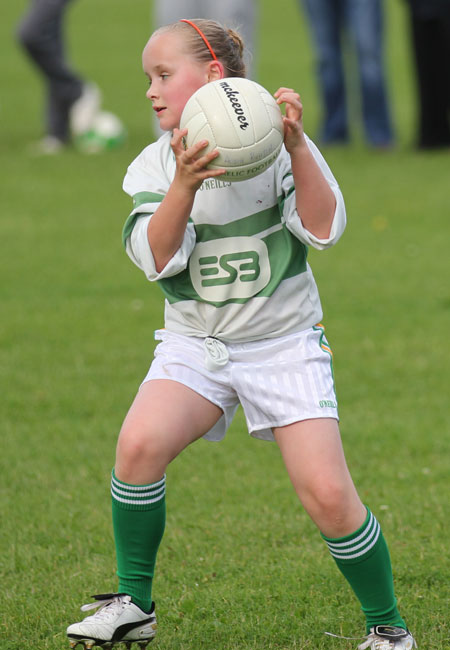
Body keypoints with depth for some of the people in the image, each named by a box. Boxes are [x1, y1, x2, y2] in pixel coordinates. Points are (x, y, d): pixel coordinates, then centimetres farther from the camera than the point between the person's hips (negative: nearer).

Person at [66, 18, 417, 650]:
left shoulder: (273, 146, -8)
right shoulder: (156, 164, -2)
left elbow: (324, 229, -19)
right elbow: (159, 258, -14)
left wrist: (297, 145, -28)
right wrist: (184, 184, -29)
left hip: (283, 344, -2)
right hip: (195, 344, 2)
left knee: (328, 496, -13)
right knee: (139, 443, -25)